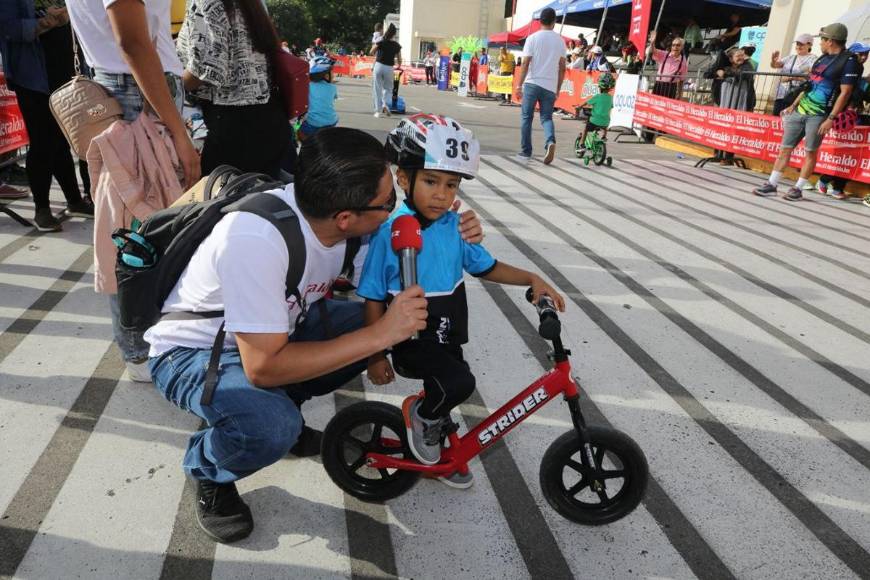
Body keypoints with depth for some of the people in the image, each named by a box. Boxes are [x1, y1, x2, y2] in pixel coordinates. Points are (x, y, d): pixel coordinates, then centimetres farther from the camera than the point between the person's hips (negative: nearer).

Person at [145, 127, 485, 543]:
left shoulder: (341, 219, -16)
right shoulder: (257, 239, -38)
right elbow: (264, 368, -36)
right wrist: (380, 334, -35)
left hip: (272, 329, 7)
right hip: (191, 352, -7)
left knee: (376, 318, -9)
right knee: (273, 427, -35)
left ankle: (280, 411, 10)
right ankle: (206, 470, 2)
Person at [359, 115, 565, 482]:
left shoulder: (457, 227, -4)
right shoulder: (389, 232, -18)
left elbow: (487, 268, 10)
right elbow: (374, 299, -12)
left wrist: (533, 279, -3)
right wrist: (377, 355, -10)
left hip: (447, 337, 6)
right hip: (410, 339, -5)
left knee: (445, 394, 21)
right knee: (459, 383, -27)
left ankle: (441, 456, 49)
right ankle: (420, 414, 5)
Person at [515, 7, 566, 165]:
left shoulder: (533, 38, -1)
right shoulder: (560, 40, 8)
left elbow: (525, 64, -7)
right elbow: (562, 68, 10)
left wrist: (519, 85, -3)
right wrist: (557, 89, 17)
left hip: (532, 83, -2)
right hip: (550, 86, 2)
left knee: (527, 118, 8)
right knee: (546, 118, 8)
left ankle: (526, 153, 9)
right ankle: (550, 142, -20)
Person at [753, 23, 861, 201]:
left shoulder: (849, 61, -8)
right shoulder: (823, 58, 16)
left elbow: (845, 93, -13)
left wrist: (831, 118, -18)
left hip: (818, 115, -7)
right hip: (800, 110, 7)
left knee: (811, 152, -2)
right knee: (785, 148, 4)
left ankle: (798, 189, 4)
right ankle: (771, 185, 8)